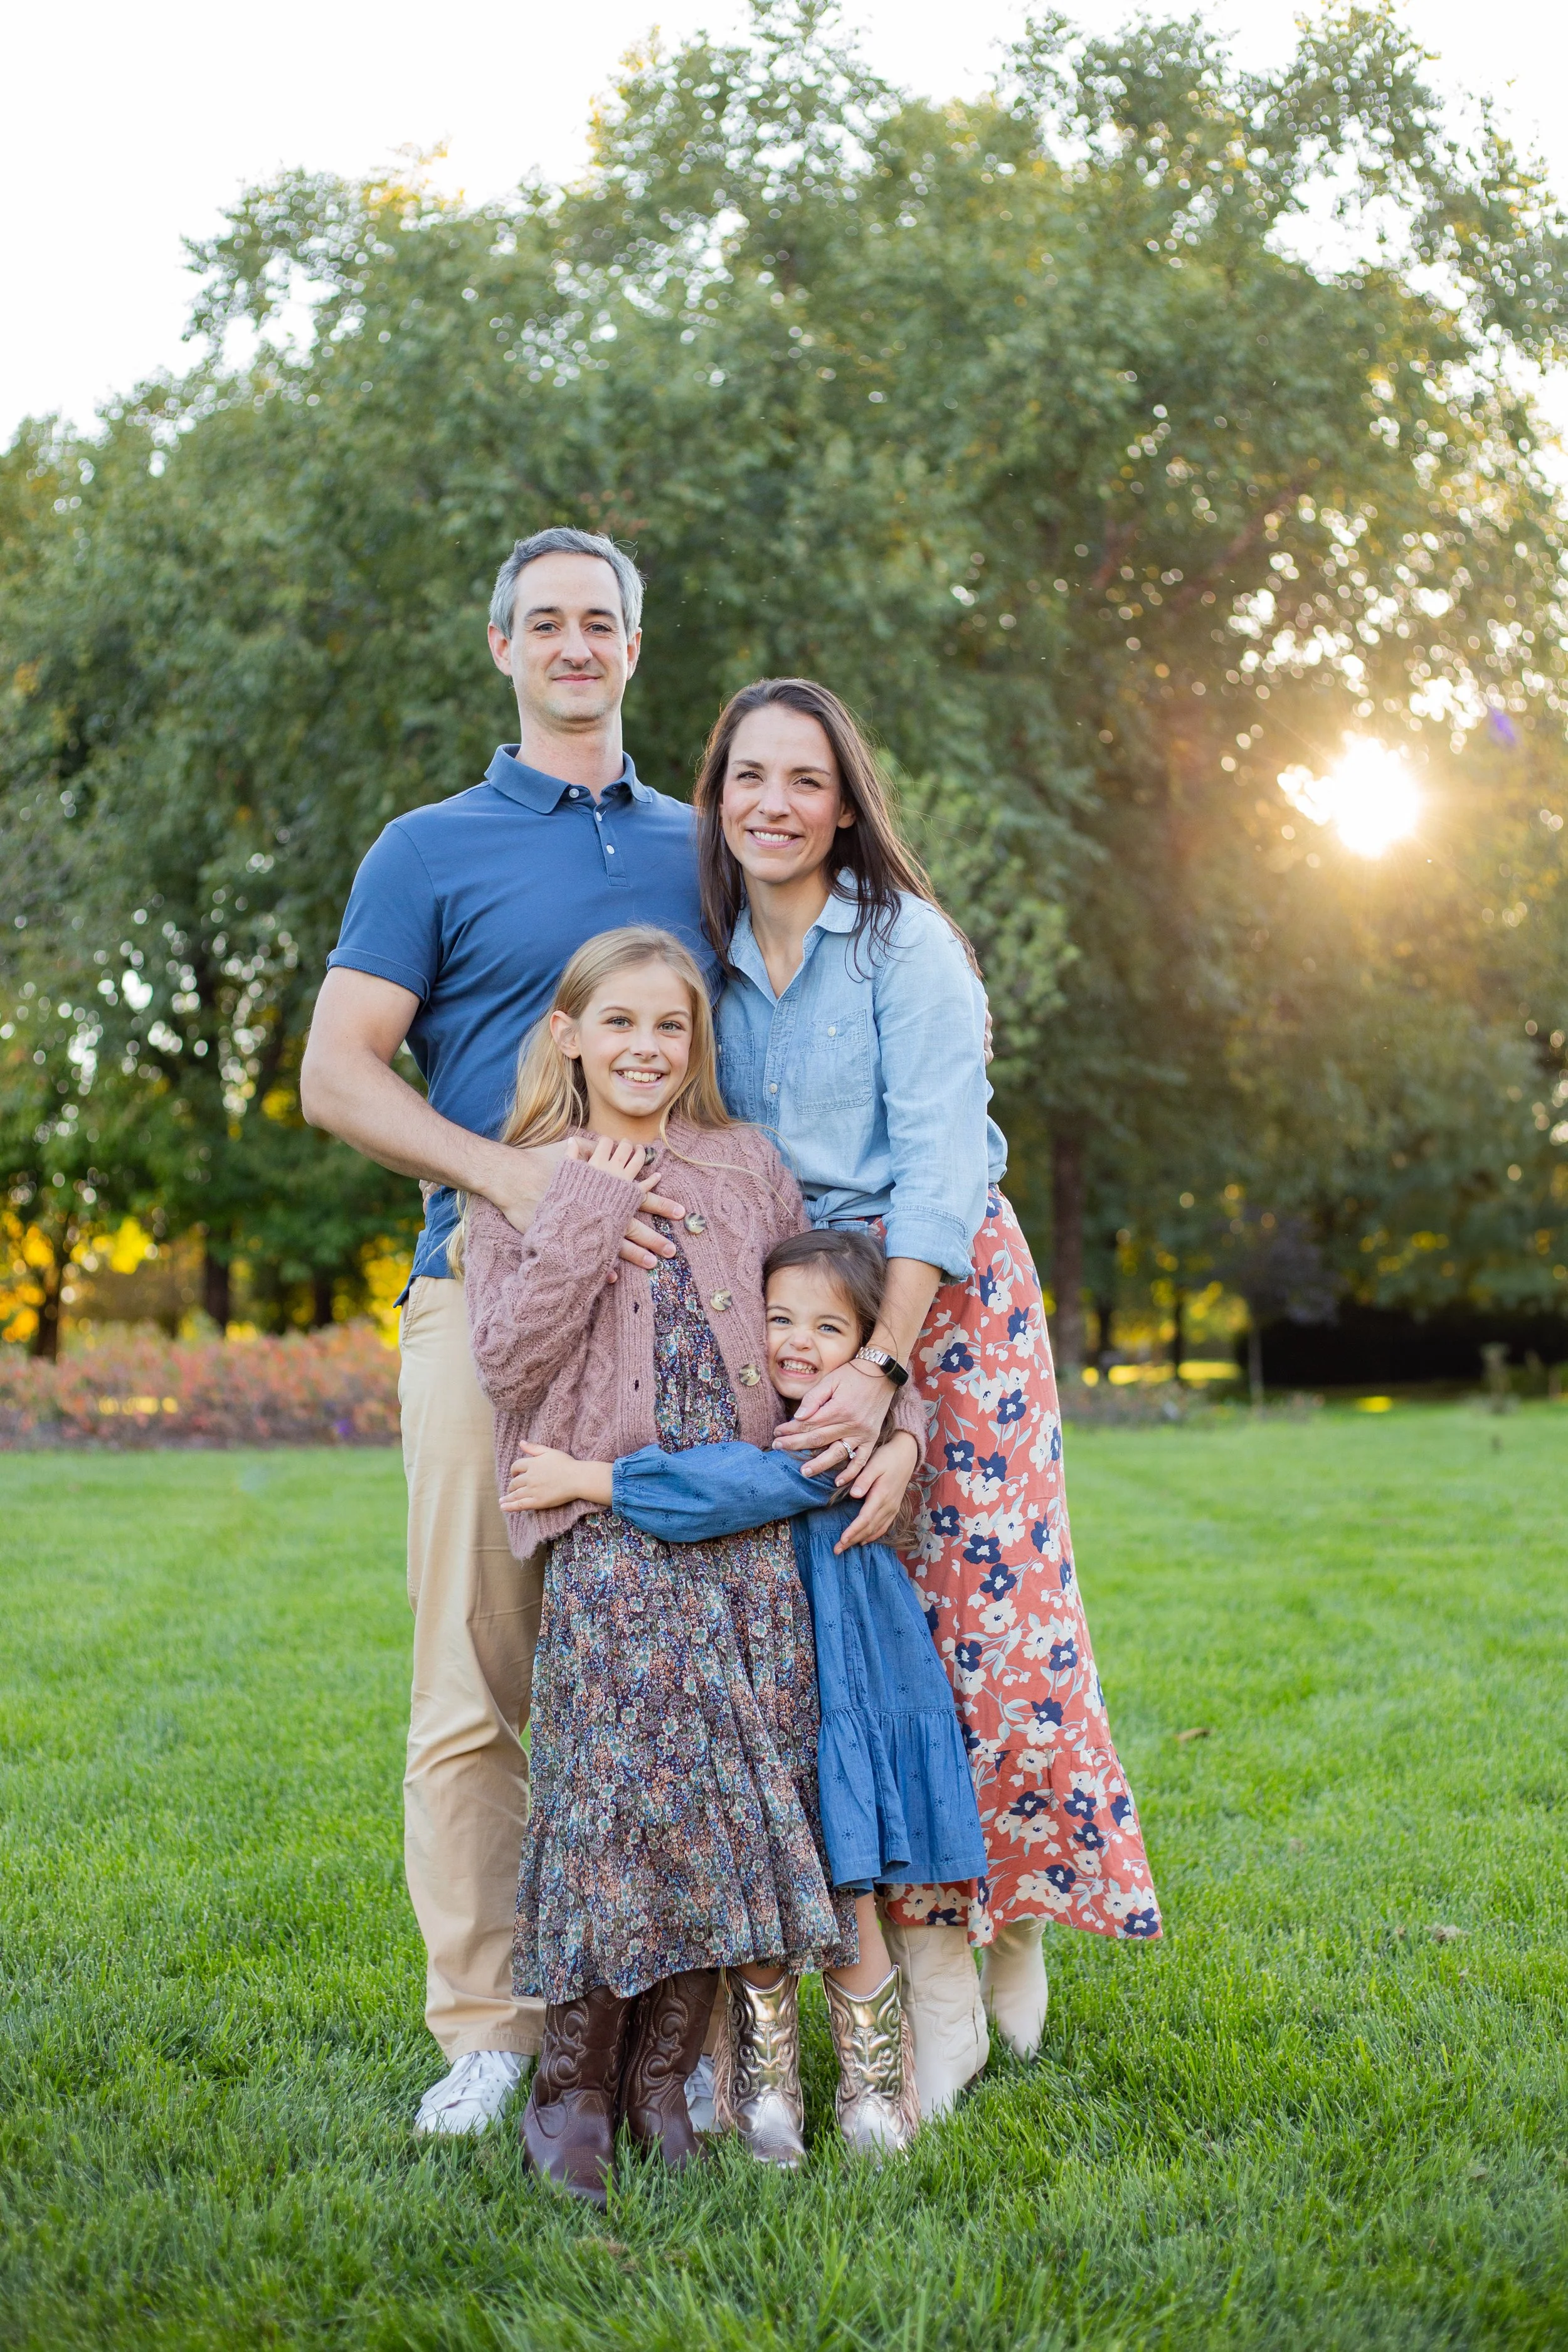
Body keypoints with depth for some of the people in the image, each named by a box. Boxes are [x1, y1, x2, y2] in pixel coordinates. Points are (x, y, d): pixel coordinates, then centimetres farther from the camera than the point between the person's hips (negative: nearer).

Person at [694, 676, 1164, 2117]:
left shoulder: (905, 942, -7)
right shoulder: (714, 958, 10)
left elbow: (940, 1163, -14)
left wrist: (883, 1365, -23)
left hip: (947, 1295, -4)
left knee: (984, 1606, -7)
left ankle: (1013, 1910, 15)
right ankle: (930, 1975, 3)